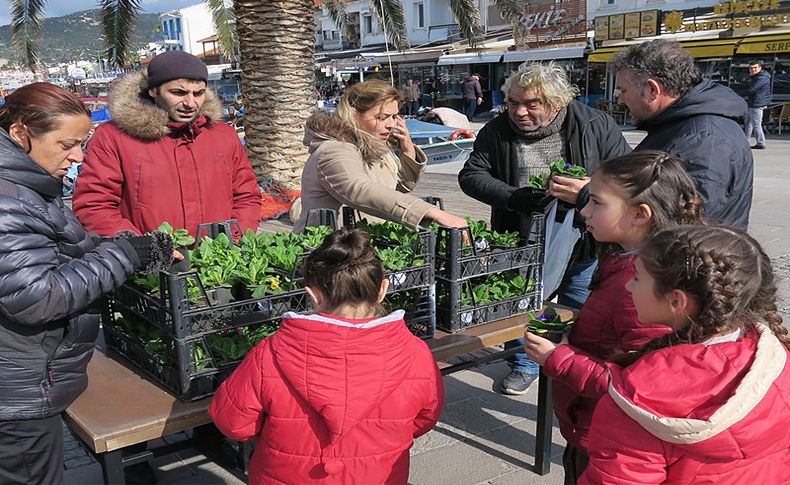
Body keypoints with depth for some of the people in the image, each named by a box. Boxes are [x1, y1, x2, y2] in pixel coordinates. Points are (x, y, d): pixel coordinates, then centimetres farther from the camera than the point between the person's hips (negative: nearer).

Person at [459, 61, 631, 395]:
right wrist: (517, 198, -20)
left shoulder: (596, 125, -9)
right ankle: (524, 365, 42)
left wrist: (588, 194, -27)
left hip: (582, 250, -1)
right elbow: (471, 176, -7)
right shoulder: (496, 132, -5)